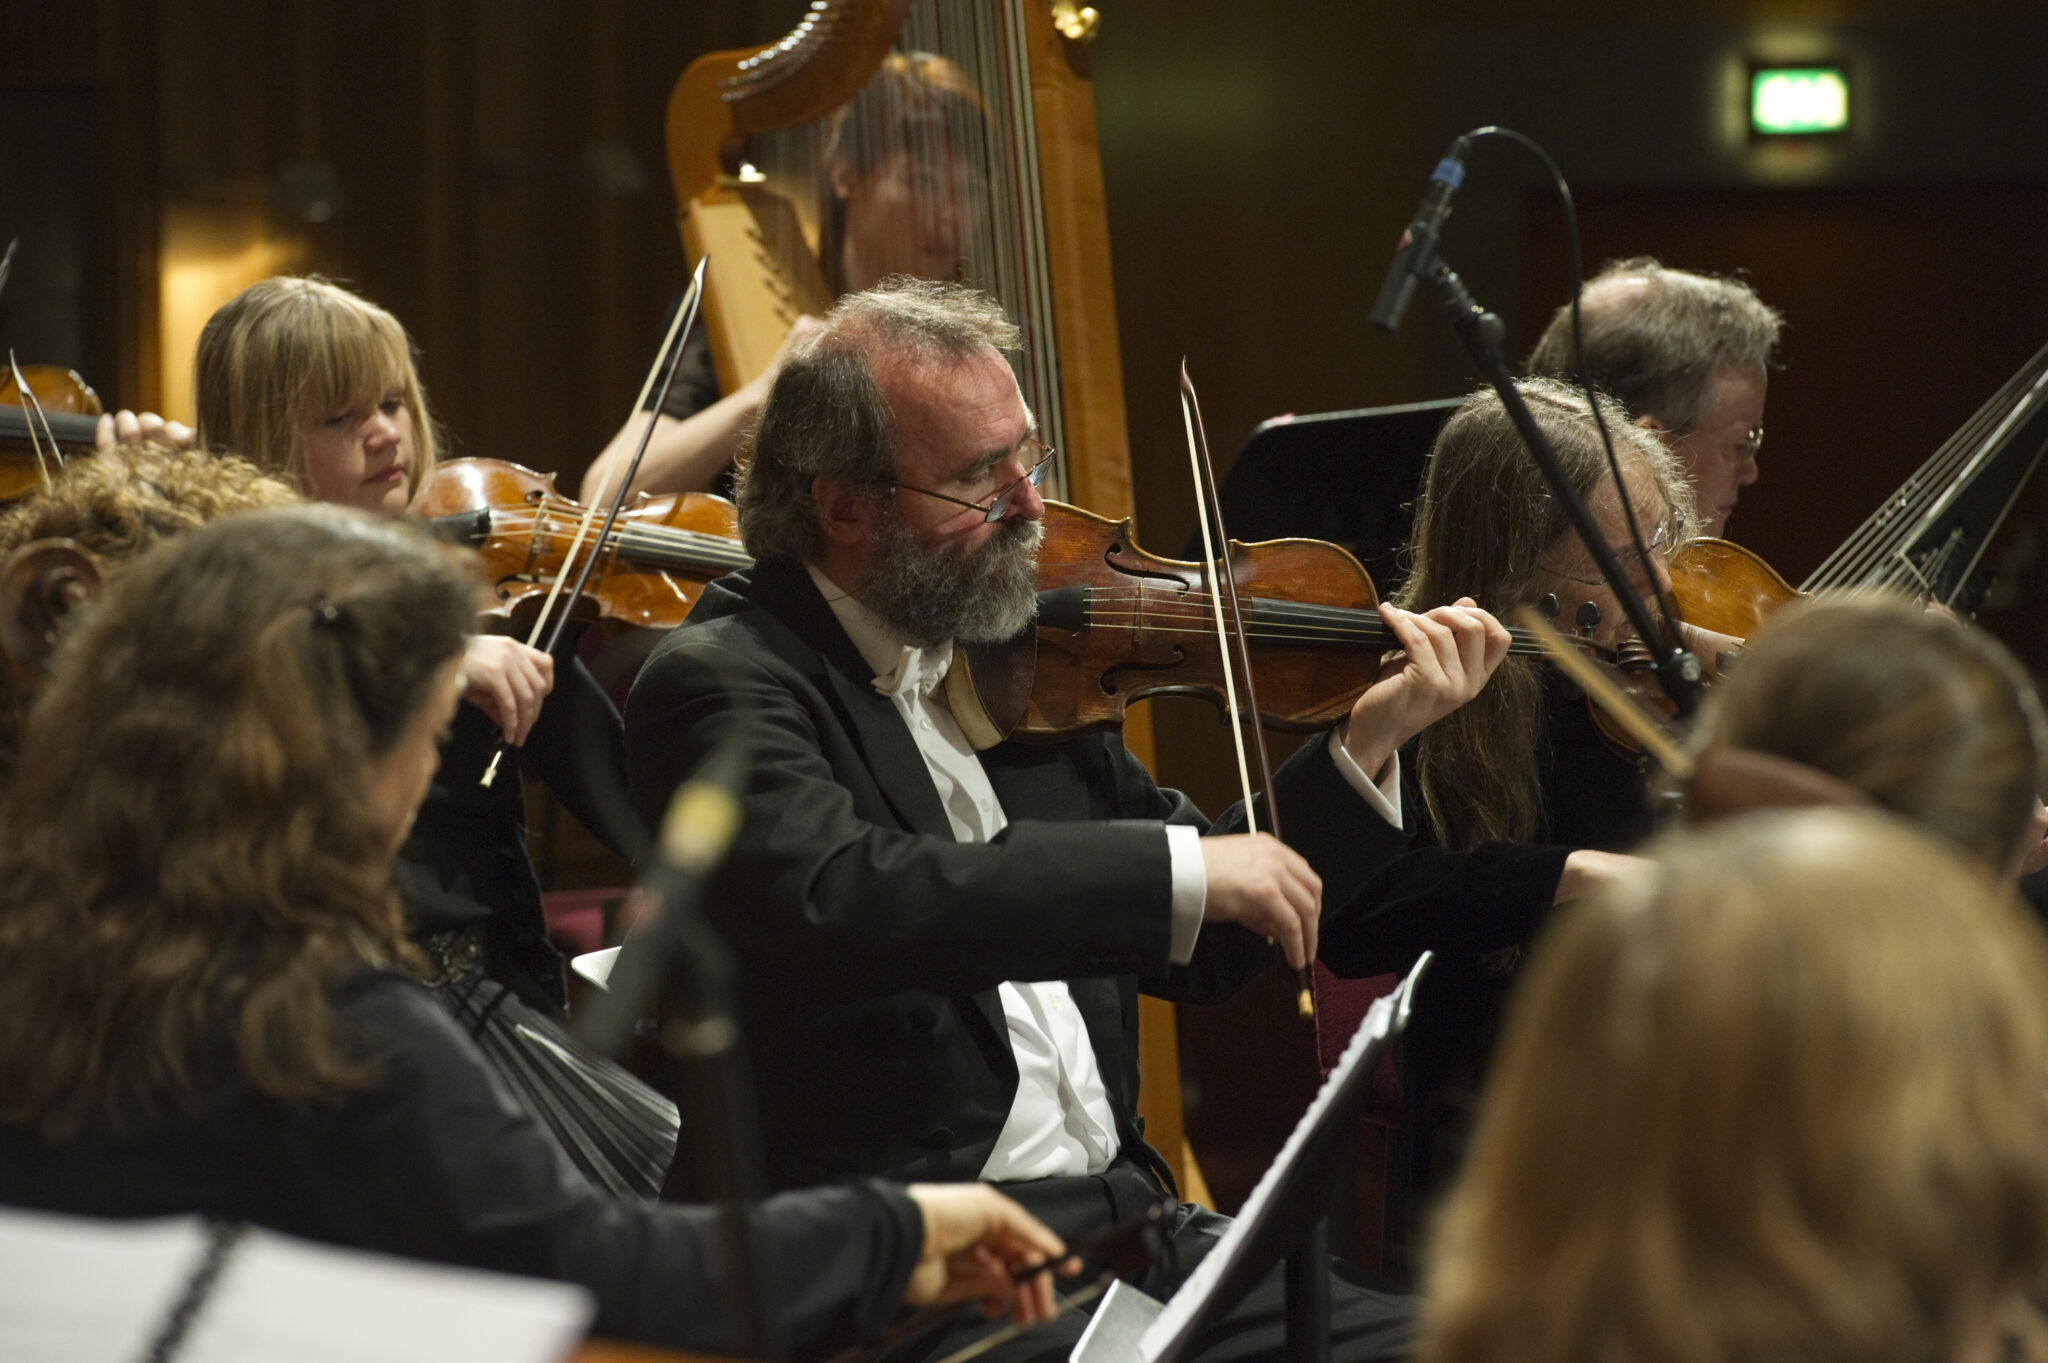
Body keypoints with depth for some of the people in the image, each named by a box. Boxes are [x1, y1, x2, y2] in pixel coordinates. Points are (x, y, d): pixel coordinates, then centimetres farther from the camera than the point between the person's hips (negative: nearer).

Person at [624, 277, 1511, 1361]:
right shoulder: (720, 680, -7)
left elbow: (1197, 955, 20)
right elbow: (839, 897, -28)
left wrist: (1366, 745, 8)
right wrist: (1182, 869, -26)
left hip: (1125, 1218, 8)